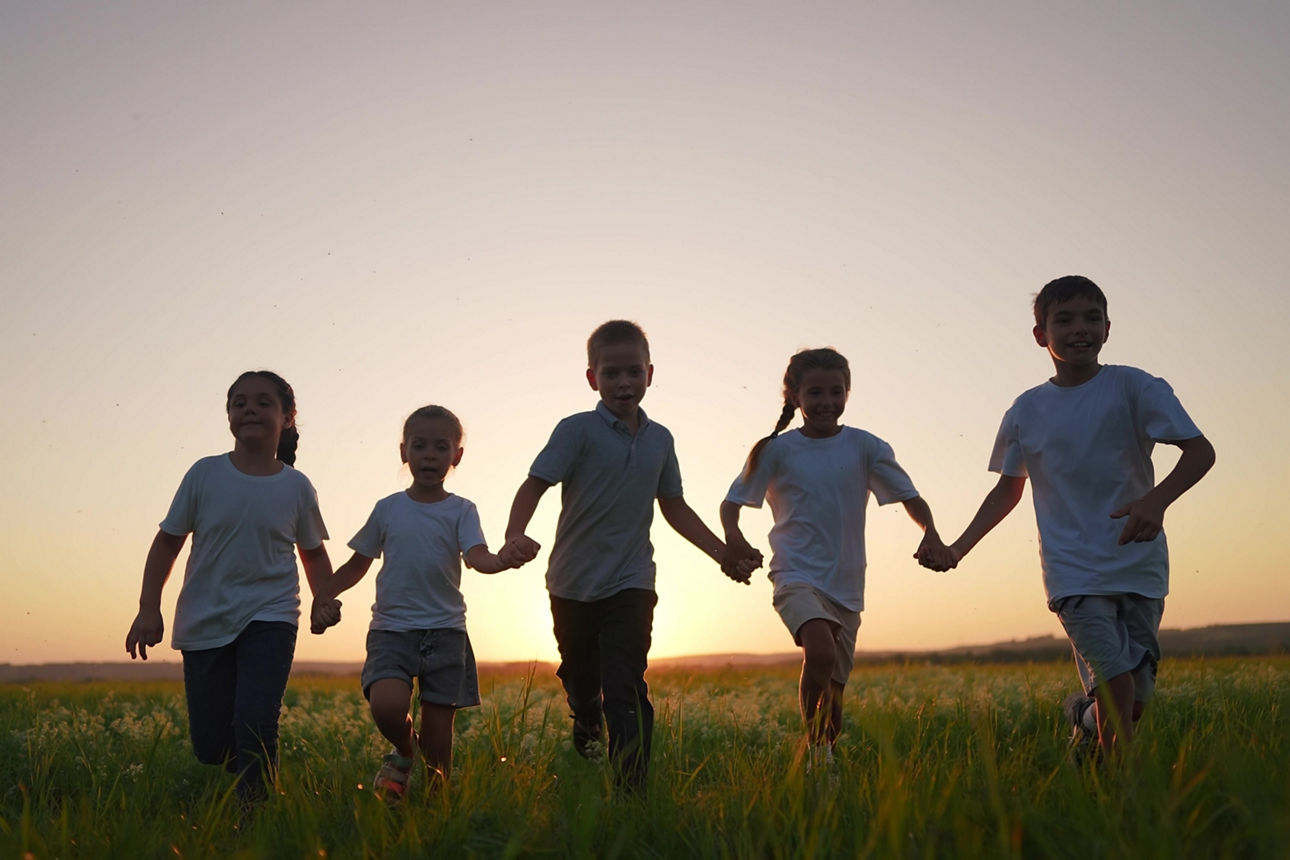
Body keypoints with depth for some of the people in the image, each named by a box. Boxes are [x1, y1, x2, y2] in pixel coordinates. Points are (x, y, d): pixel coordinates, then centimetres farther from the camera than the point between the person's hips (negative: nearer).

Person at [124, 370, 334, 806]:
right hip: (204, 623, 1)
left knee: (254, 725, -19)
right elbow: (167, 542, 4)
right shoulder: (205, 474, -2)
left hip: (270, 618, -1)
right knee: (210, 746, 3)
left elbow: (314, 555, 13)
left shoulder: (297, 487, -1)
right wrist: (148, 608, -2)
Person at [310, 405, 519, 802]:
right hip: (391, 628, 1)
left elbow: (478, 558, -15)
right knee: (386, 704, -24)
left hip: (445, 631, 0)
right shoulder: (388, 509, 8)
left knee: (438, 732, 0)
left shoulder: (461, 511, 3)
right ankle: (404, 753, 9)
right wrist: (324, 595, 4)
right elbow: (358, 563, 18)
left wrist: (505, 559, -38)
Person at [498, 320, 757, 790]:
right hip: (573, 584, -1)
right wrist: (514, 537, -38)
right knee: (580, 679, 19)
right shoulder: (578, 430, -11)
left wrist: (724, 553, 9)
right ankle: (587, 728, 52)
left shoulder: (660, 439, 4)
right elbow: (535, 484, -19)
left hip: (631, 584, 1)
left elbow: (674, 507, 14)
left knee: (625, 687, -12)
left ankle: (631, 789, -10)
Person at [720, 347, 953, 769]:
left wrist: (931, 534, -15)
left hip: (846, 582, 3)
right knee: (820, 652, -30)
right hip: (797, 575, -3)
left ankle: (825, 758, 31)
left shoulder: (864, 446, 3)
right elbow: (732, 502, 3)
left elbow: (910, 497, 5)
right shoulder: (777, 450, 0)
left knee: (835, 687, 8)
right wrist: (734, 537, -19)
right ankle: (813, 743, -11)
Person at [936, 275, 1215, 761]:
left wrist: (1157, 498, -29)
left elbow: (1200, 450, -10)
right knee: (1116, 683, -15)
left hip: (1140, 564, 1)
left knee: (1137, 698, 6)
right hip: (1074, 571, 0)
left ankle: (1084, 716, 37)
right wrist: (958, 547, 8)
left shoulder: (1133, 387, -3)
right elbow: (1008, 490, 17)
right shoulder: (1026, 411, 5)